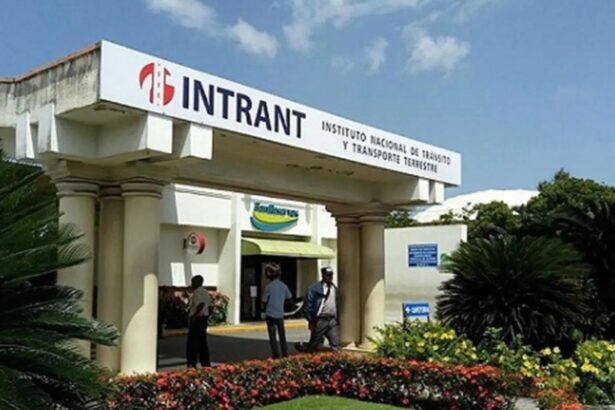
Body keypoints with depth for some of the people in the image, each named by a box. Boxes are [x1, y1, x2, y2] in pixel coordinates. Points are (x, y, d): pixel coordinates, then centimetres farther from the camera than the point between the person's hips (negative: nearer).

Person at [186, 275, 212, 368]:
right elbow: (210, 306, 16)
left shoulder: (197, 292, -15)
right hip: (204, 319, 9)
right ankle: (206, 364, 15)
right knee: (202, 343, 13)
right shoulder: (205, 292, 14)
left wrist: (194, 315, -24)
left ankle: (192, 364, -4)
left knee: (192, 343, -4)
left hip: (196, 320, -9)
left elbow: (201, 304, -31)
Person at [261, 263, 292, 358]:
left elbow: (263, 301, -9)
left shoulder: (269, 287, -14)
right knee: (282, 335, 16)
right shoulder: (283, 286, -2)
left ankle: (276, 356, 2)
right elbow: (289, 297, 9)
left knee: (272, 337, 3)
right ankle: (285, 355, 19)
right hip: (280, 314, 4)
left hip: (270, 314, -4)